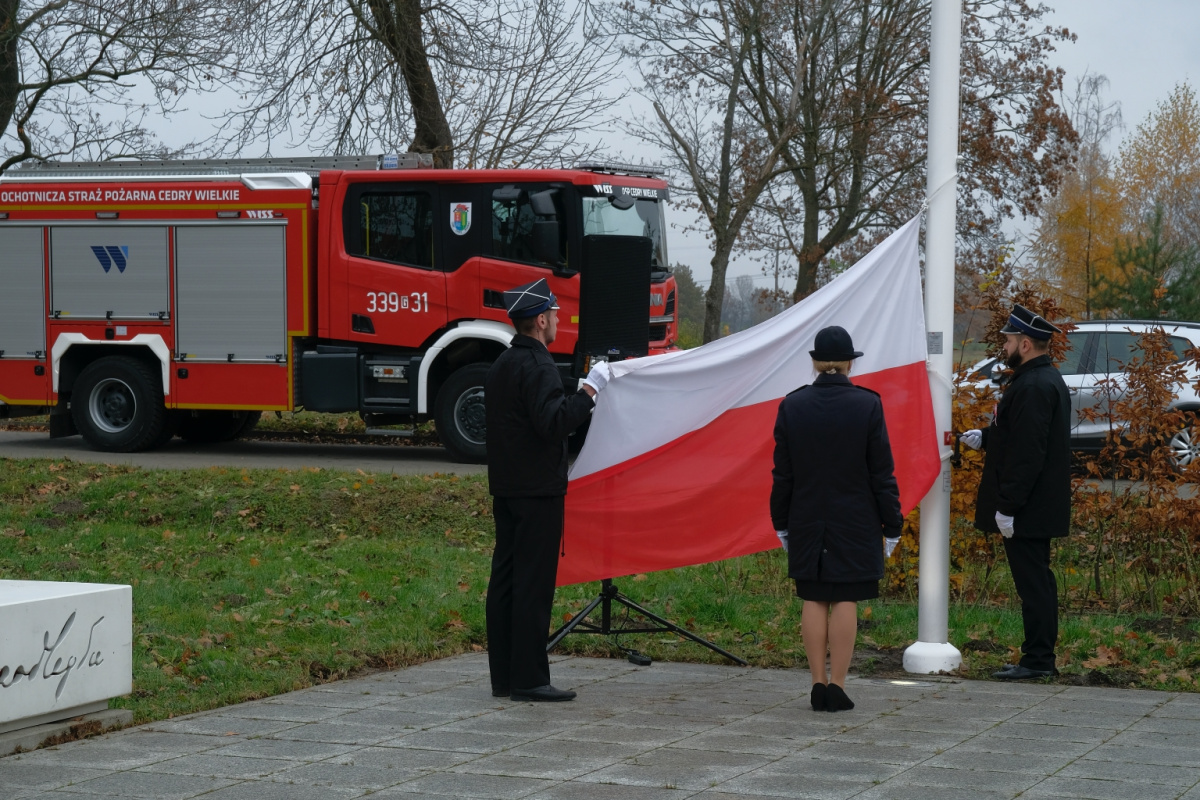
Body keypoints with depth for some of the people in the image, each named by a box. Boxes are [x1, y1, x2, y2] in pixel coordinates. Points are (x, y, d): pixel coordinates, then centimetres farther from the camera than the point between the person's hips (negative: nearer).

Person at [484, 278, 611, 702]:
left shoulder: (501, 365, 15)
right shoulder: (537, 366, -16)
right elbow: (553, 424, -25)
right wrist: (589, 390, -17)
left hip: (506, 488, 9)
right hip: (537, 491, -9)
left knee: (505, 580, 9)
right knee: (534, 584, -6)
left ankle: (503, 676, 14)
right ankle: (529, 678, -5)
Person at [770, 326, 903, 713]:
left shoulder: (792, 406, -2)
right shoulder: (867, 405, -8)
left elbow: (782, 473, 3)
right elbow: (882, 473, -5)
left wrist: (781, 522, 13)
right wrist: (891, 525, 2)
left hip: (807, 521, 2)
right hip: (855, 521, -2)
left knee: (814, 601, 7)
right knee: (845, 601, 1)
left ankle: (818, 686, 7)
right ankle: (837, 687, 0)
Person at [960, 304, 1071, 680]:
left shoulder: (1033, 387, -20)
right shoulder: (1047, 379, 14)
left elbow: (1027, 453, -24)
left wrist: (1008, 507, -23)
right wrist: (986, 438, 15)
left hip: (1028, 508, -11)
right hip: (1039, 507, 11)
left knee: (1032, 582, -6)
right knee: (1037, 581, 14)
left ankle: (1037, 660, -3)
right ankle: (1040, 657, 19)